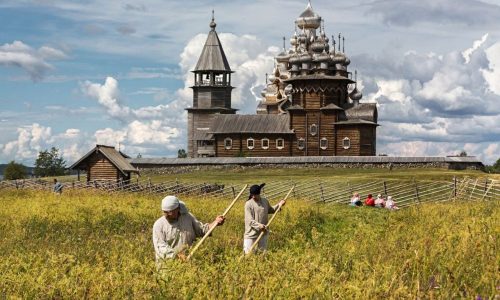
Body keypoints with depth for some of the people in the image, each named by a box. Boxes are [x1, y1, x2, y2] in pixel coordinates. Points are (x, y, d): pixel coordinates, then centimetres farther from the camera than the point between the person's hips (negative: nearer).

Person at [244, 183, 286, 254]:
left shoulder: (265, 201, 3)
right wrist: (259, 225, -34)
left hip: (263, 232, 5)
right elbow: (250, 220, -18)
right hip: (251, 234, -5)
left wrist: (279, 205, 8)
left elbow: (271, 210, 23)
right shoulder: (248, 204, -13)